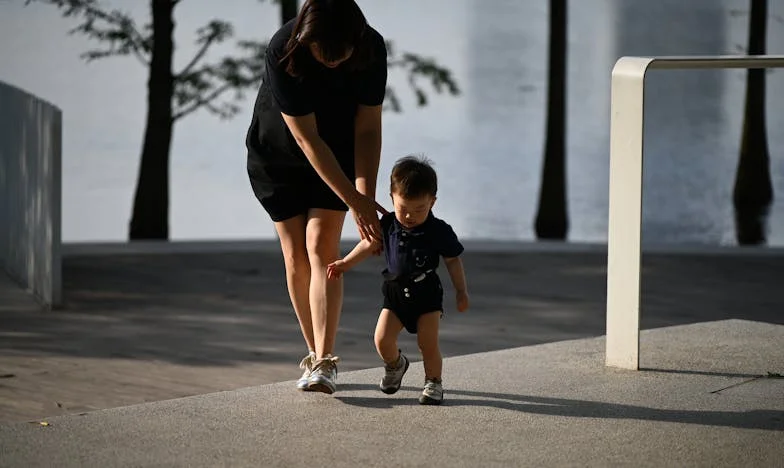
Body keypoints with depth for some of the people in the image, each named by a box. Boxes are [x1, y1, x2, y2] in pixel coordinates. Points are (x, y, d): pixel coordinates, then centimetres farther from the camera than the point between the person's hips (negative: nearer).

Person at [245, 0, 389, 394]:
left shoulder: (371, 49, -24)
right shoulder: (283, 52, -33)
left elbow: (367, 128, -17)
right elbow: (308, 140, -32)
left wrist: (366, 193, -29)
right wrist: (354, 201, -33)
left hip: (337, 157, 1)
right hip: (276, 157, -1)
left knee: (322, 246, -15)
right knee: (296, 255, -2)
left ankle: (324, 363, -21)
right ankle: (315, 354, 13)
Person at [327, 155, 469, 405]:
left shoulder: (439, 231, -12)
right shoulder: (388, 224, -5)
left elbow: (453, 260, -1)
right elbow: (369, 244, 12)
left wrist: (461, 291, 0)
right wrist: (345, 263, 8)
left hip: (427, 293, -3)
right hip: (395, 291, 3)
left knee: (428, 343, -7)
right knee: (382, 339, -5)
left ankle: (433, 382, 14)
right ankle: (395, 365, 26)